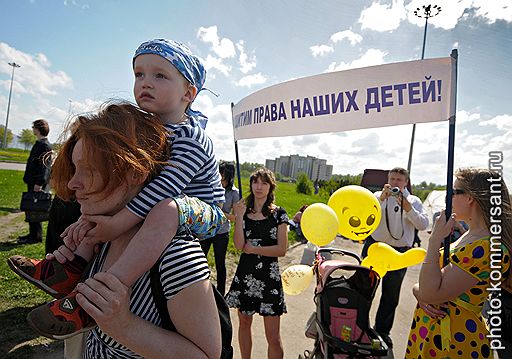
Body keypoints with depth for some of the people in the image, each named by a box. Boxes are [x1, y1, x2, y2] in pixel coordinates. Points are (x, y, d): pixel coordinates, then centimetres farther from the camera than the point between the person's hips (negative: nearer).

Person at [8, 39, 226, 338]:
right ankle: (71, 270, 6)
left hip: (203, 213, -9)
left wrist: (117, 223, -34)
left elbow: (165, 186, -34)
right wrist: (91, 215, -6)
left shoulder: (190, 138, -25)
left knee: (165, 210, -41)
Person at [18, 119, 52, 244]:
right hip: (32, 182, 10)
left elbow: (45, 166, -21)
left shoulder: (45, 145, -14)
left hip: (37, 183, -10)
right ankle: (33, 234, 24)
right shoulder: (39, 144, 17)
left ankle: (36, 237, 2)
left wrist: (39, 183, -24)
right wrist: (29, 179, 21)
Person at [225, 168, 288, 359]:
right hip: (245, 273, 3)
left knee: (273, 337, 0)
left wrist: (252, 249, -9)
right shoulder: (243, 211, 3)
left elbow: (281, 249, -9)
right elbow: (239, 245, -9)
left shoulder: (279, 213, -3)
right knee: (244, 323, 19)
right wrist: (239, 215, -14)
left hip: (269, 275, -3)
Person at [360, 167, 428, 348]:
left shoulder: (414, 200, 6)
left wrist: (408, 208, -18)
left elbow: (423, 225, -4)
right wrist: (382, 198, -25)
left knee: (391, 296, 15)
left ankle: (382, 330, 34)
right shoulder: (378, 195, 2)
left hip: (399, 253, 2)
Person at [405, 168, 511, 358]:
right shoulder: (469, 235, 5)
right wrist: (419, 292, -13)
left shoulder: (487, 248, -25)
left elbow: (430, 293, -27)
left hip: (451, 340, -8)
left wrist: (436, 238, -25)